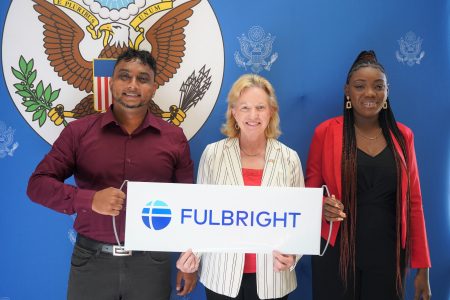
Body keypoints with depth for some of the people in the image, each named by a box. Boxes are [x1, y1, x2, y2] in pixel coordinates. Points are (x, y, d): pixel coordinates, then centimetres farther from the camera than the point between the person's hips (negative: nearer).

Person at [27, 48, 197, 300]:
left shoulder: (174, 138, 1)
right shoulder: (79, 131, -1)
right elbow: (38, 184, -4)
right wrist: (89, 200, -21)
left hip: (151, 262, 1)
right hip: (91, 261, 0)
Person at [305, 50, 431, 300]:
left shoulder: (402, 136, 3)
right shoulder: (325, 132, -4)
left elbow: (413, 202, 5)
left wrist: (421, 267, 4)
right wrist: (323, 207, -20)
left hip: (388, 256, 2)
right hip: (336, 253, -2)